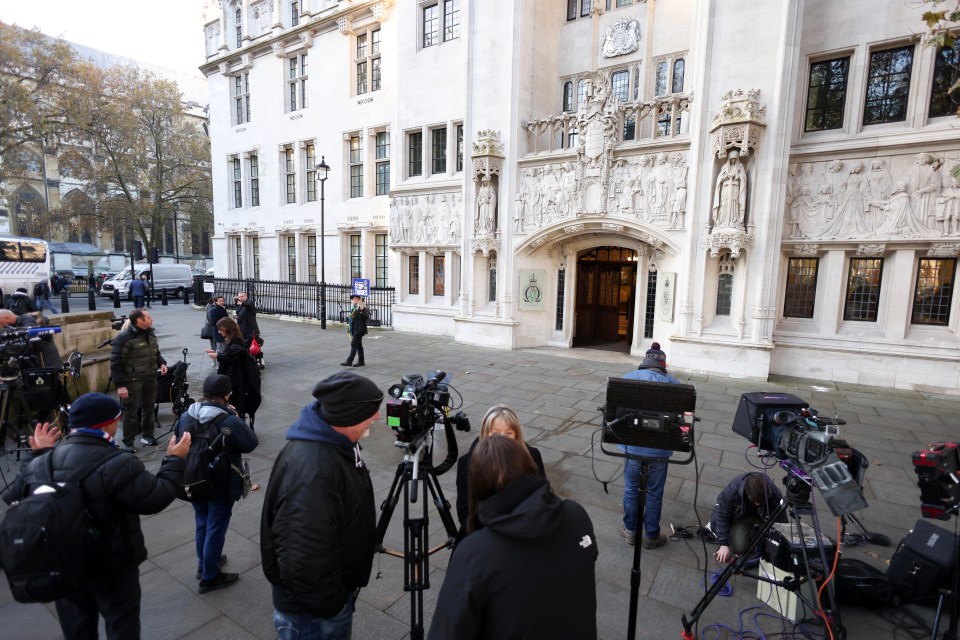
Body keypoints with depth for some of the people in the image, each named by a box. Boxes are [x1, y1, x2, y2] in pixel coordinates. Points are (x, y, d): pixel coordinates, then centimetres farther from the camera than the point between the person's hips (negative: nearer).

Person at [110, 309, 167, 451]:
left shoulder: (151, 334, 9)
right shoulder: (124, 337, -16)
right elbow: (116, 363, -17)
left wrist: (162, 363, 0)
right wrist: (120, 385, -20)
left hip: (150, 378, 7)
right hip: (132, 380, -7)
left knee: (149, 408, 16)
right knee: (131, 411, 1)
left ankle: (147, 436, 30)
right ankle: (128, 442, 13)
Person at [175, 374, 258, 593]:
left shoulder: (186, 417, -8)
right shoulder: (230, 422, -28)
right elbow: (251, 443, -14)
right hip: (221, 487, -6)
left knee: (202, 524, 26)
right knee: (215, 529, 11)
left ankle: (204, 563, 46)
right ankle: (209, 577, 26)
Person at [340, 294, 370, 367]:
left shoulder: (363, 308, -12)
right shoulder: (353, 308, 15)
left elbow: (367, 317, -26)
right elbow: (350, 319, 24)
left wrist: (363, 310, -41)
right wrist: (349, 330, 25)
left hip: (359, 330, -9)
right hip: (354, 330, 9)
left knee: (354, 345, -8)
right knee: (359, 345, 12)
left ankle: (349, 361, -4)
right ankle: (361, 361, 18)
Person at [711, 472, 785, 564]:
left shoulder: (775, 494, -36)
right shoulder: (732, 490, -39)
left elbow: (781, 520, -21)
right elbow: (722, 516, -26)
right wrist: (724, 544, -27)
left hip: (760, 515, 1)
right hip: (738, 510, -1)